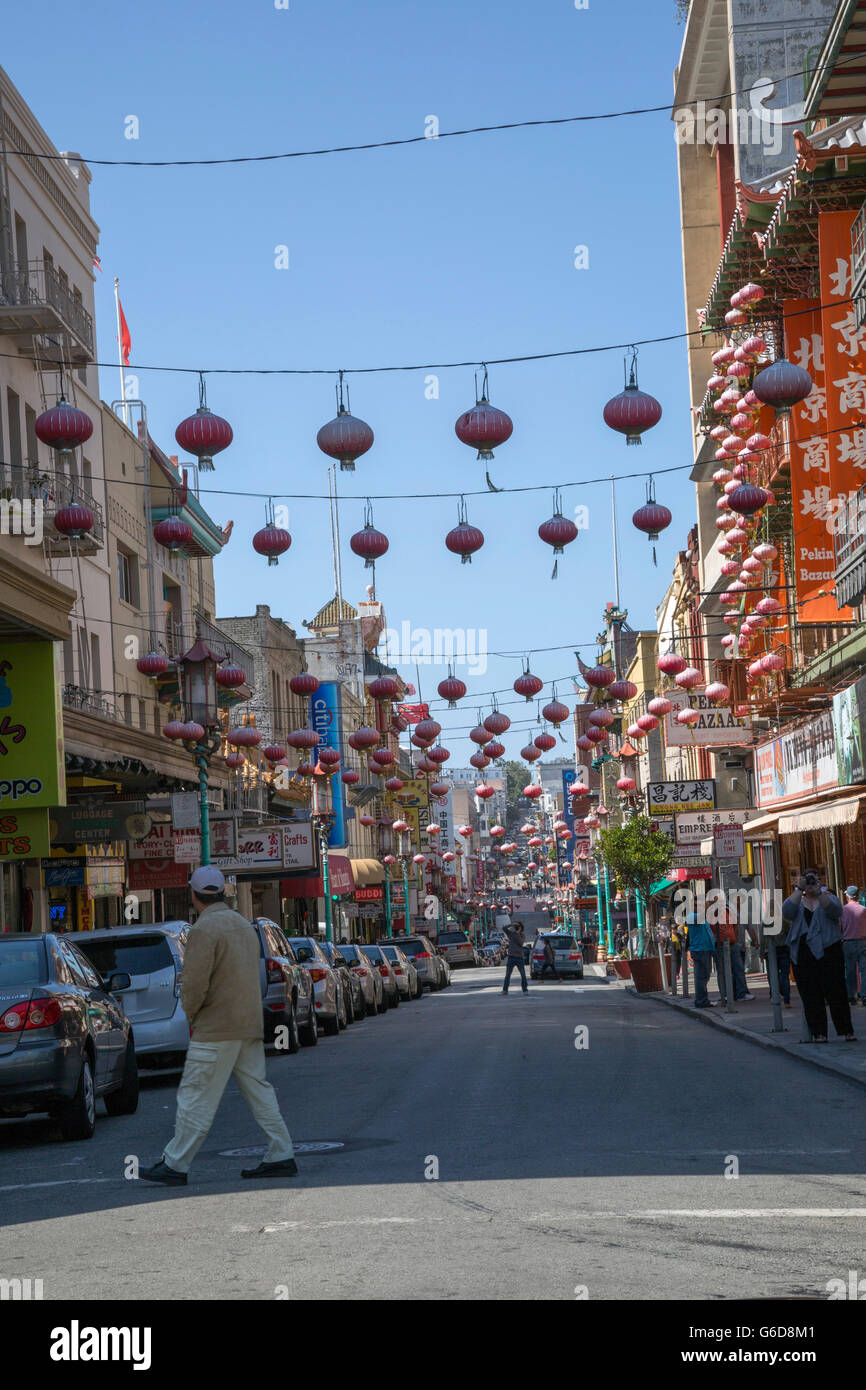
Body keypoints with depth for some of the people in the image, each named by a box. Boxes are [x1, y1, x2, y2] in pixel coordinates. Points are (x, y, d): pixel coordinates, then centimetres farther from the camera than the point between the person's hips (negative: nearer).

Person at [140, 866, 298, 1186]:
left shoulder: (205, 929, -14)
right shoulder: (243, 924, 14)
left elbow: (194, 983, -19)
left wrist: (191, 1015, 0)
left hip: (216, 1029, -9)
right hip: (250, 1025, 9)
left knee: (195, 1097, -4)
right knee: (258, 1091, 11)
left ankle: (174, 1164, 0)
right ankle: (281, 1157, 10)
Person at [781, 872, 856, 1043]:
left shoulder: (829, 898, 13)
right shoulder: (797, 901, 15)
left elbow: (834, 910, -11)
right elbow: (787, 912, -8)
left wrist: (819, 892, -21)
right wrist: (799, 889, -12)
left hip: (828, 951, -1)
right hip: (803, 955, 1)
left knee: (836, 992, -5)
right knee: (810, 996, -2)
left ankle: (846, 1030, -1)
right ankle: (818, 1033, 1)